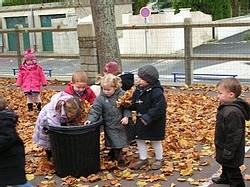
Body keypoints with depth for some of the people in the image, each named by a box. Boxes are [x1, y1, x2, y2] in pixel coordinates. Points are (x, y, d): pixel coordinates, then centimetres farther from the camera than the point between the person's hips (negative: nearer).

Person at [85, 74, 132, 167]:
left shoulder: (122, 94, -10)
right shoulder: (100, 98, -11)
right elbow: (95, 110, -12)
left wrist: (126, 116, -15)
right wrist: (90, 119, -26)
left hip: (122, 124, 1)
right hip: (110, 126, -1)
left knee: (121, 141, 15)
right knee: (116, 144, 3)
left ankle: (112, 154, 39)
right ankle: (120, 159, 23)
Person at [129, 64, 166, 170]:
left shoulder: (156, 92, -23)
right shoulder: (139, 90, 2)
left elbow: (159, 107, -28)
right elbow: (135, 104, 10)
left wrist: (148, 117, -31)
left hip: (154, 122, -7)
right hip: (141, 120, 7)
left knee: (155, 141, 8)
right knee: (139, 140, 11)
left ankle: (159, 159, 28)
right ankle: (143, 159, 27)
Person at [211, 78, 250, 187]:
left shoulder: (233, 112, -35)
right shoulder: (226, 106, -1)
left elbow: (234, 134, -31)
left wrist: (228, 151, -24)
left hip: (230, 149, -11)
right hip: (224, 146, 11)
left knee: (232, 169, 5)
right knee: (225, 165, 32)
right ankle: (225, 178, 54)